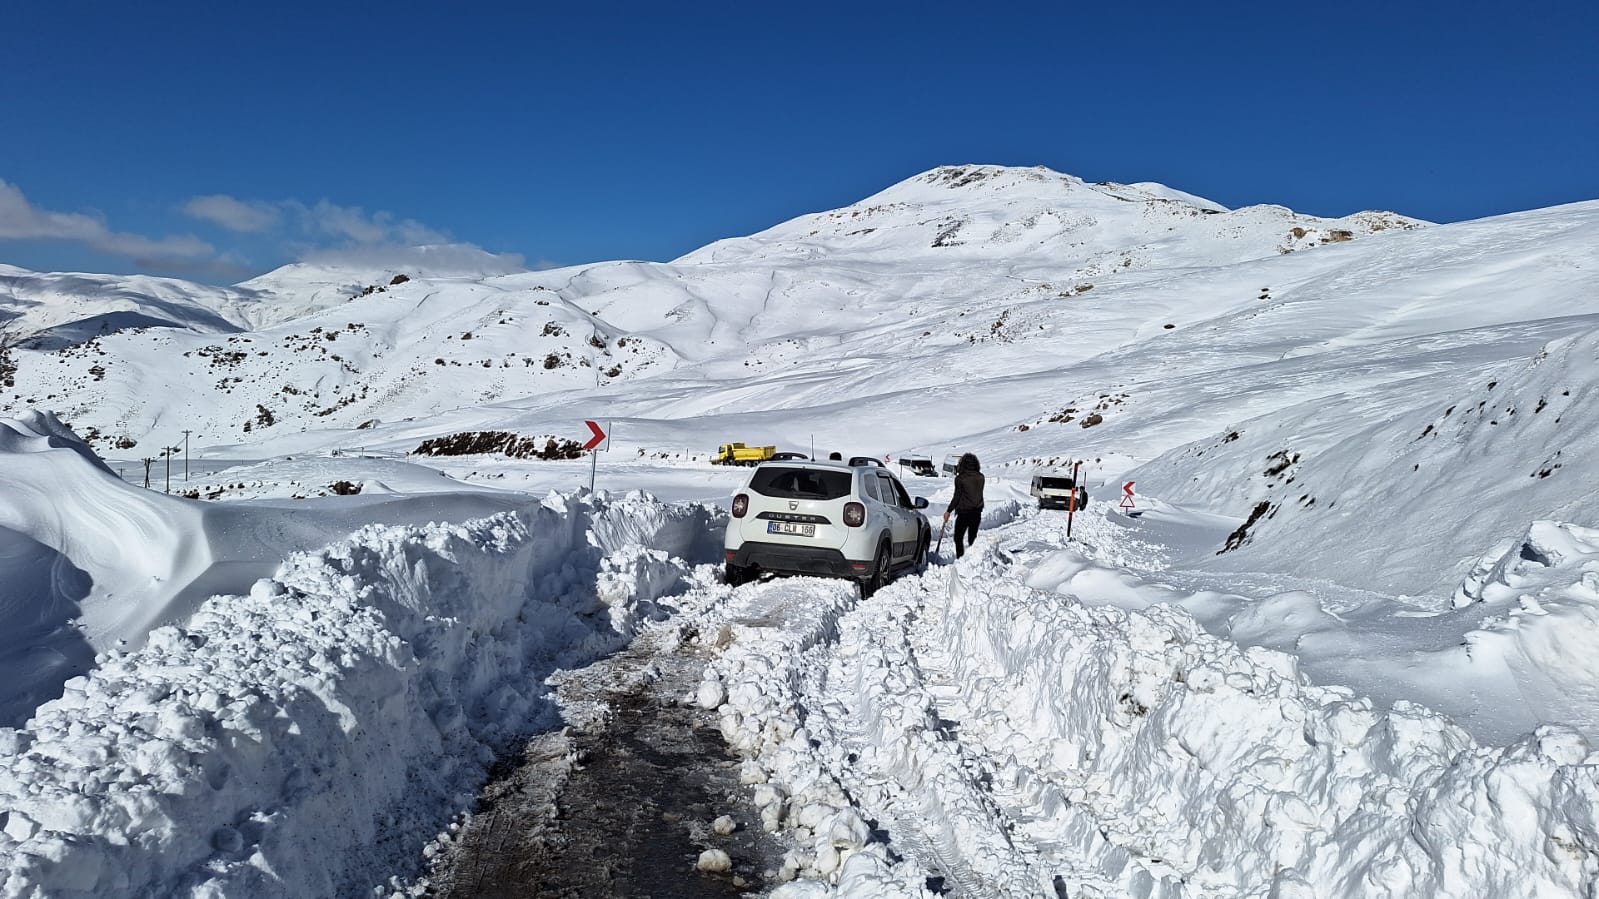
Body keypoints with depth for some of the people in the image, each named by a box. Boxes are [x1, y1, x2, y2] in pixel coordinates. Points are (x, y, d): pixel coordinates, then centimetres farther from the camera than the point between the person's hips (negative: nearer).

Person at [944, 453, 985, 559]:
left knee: (958, 538, 4)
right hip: (977, 512, 5)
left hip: (964, 512, -5)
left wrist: (948, 511, -2)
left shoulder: (960, 478, -12)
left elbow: (957, 497, -10)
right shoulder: (980, 477, 1)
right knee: (972, 538, 15)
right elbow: (978, 493, 8)